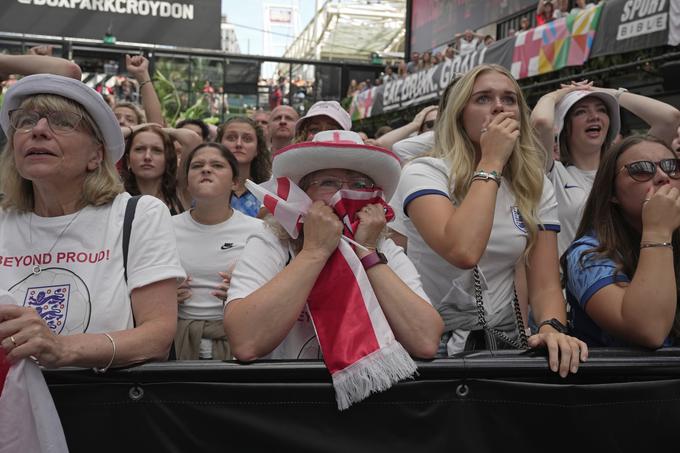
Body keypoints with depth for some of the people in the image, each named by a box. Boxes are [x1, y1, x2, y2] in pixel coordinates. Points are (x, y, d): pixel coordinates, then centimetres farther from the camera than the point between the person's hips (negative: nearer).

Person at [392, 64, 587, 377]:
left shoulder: (536, 188, 3)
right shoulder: (424, 173, -12)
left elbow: (545, 284, -2)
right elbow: (463, 252, -30)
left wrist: (552, 328, -23)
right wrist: (491, 161, -21)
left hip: (504, 340, 2)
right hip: (433, 342, -1)